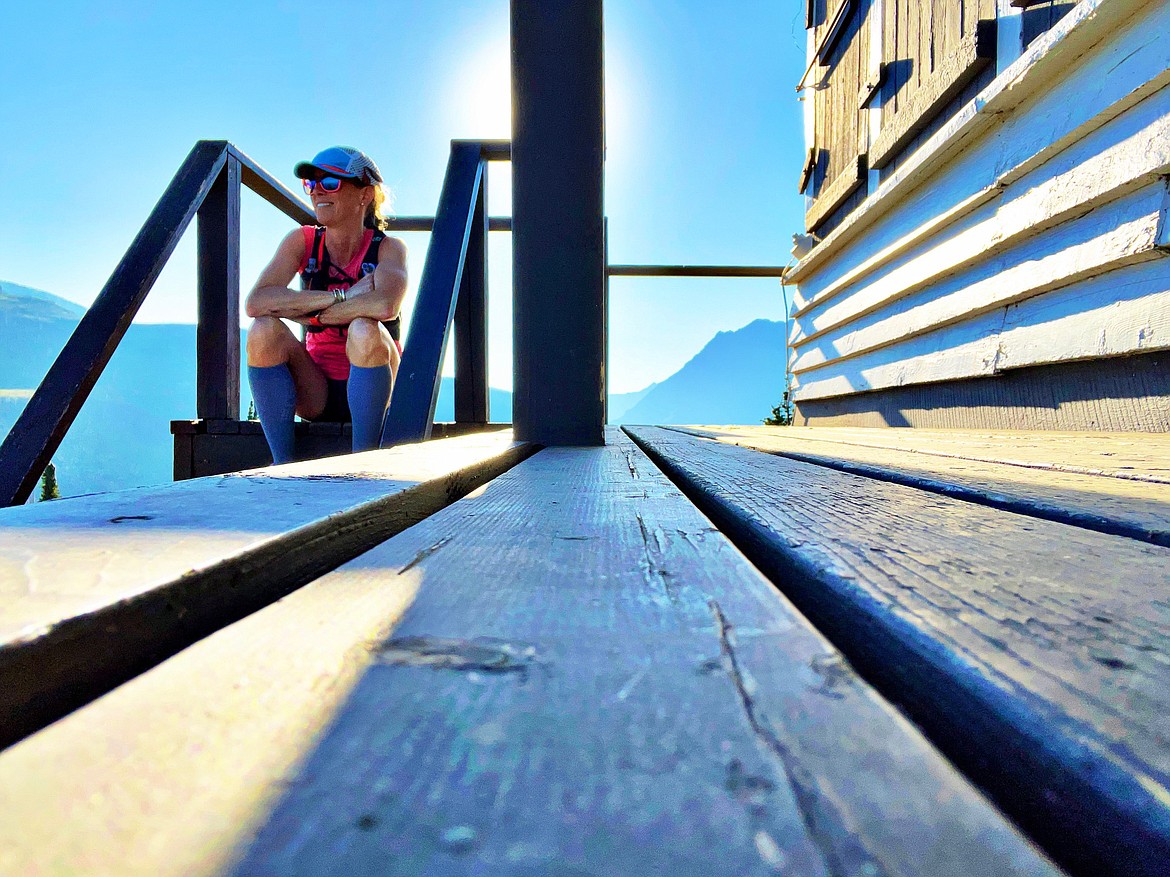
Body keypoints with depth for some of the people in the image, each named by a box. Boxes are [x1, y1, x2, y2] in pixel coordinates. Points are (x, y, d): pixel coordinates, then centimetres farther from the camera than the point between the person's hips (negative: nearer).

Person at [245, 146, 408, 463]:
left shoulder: (388, 247, -7)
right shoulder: (302, 241, 1)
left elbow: (385, 305, -32)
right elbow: (255, 302, -16)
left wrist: (302, 311, -22)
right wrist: (340, 296, -21)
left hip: (370, 387, -2)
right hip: (316, 392, 3)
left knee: (364, 330, -32)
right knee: (264, 330, -22)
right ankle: (283, 463, -16)